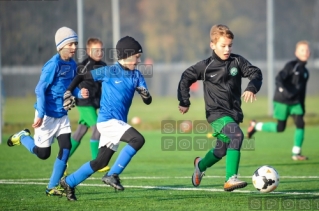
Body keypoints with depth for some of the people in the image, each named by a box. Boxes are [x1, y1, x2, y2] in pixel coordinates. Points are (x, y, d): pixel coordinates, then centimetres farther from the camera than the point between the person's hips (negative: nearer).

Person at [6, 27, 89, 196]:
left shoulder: (72, 64, 3)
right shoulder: (53, 65, -20)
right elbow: (40, 89, -19)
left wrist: (80, 93, -8)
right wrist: (40, 114, -22)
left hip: (62, 115, 7)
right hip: (47, 115, -7)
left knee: (66, 147, -5)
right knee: (43, 153, 2)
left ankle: (52, 187, 5)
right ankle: (23, 137, 33)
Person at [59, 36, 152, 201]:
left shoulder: (136, 75, 6)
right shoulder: (109, 71, -8)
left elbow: (148, 101, 1)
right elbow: (81, 77, 0)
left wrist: (146, 95, -22)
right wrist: (68, 92, -11)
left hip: (119, 122, 7)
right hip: (108, 120, -7)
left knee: (101, 161, 11)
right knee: (138, 139, -25)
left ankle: (69, 182, 25)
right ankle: (113, 175, -16)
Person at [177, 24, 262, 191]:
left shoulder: (237, 61, 0)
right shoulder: (206, 66, -7)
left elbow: (255, 73, -3)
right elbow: (186, 78, 2)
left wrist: (252, 88, -23)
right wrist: (184, 102, 1)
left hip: (234, 112, 5)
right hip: (217, 113, -5)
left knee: (221, 150, 19)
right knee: (237, 135, -30)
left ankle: (201, 165, 52)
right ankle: (231, 179, -32)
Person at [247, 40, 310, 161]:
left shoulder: (305, 72, 11)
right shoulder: (291, 65, -12)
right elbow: (279, 79, -20)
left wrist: (303, 107, 19)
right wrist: (285, 91, -34)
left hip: (295, 103, 6)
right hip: (282, 101, -6)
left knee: (300, 124, -10)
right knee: (280, 128, -1)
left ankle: (296, 153, -3)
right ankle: (255, 126, 22)